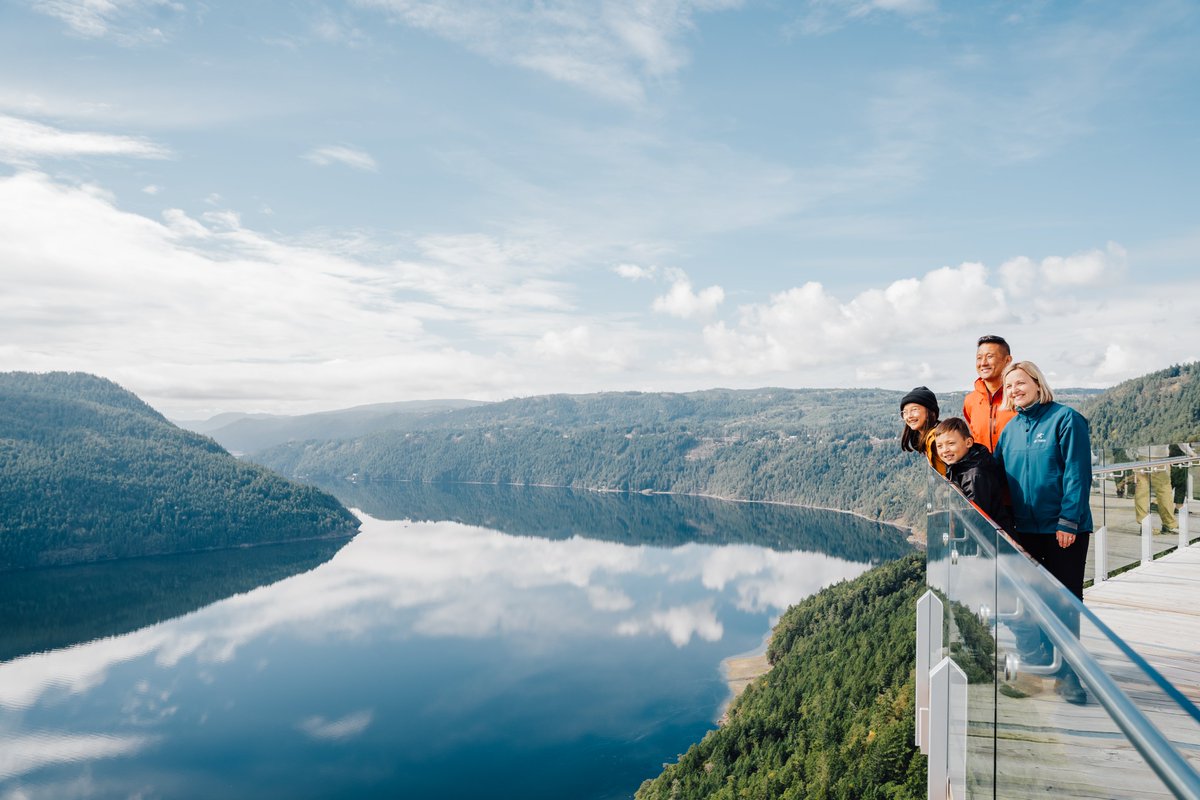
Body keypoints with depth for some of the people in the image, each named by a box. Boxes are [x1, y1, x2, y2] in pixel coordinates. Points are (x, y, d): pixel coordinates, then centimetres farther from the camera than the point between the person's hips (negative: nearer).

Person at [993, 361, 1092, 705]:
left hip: (1064, 530, -5)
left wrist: (1069, 520, -17)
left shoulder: (1066, 419, -8)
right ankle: (1036, 668, 23)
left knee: (1064, 603, 3)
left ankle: (1066, 676, 15)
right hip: (1025, 528, 6)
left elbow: (1078, 473, -13)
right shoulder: (1011, 428, 9)